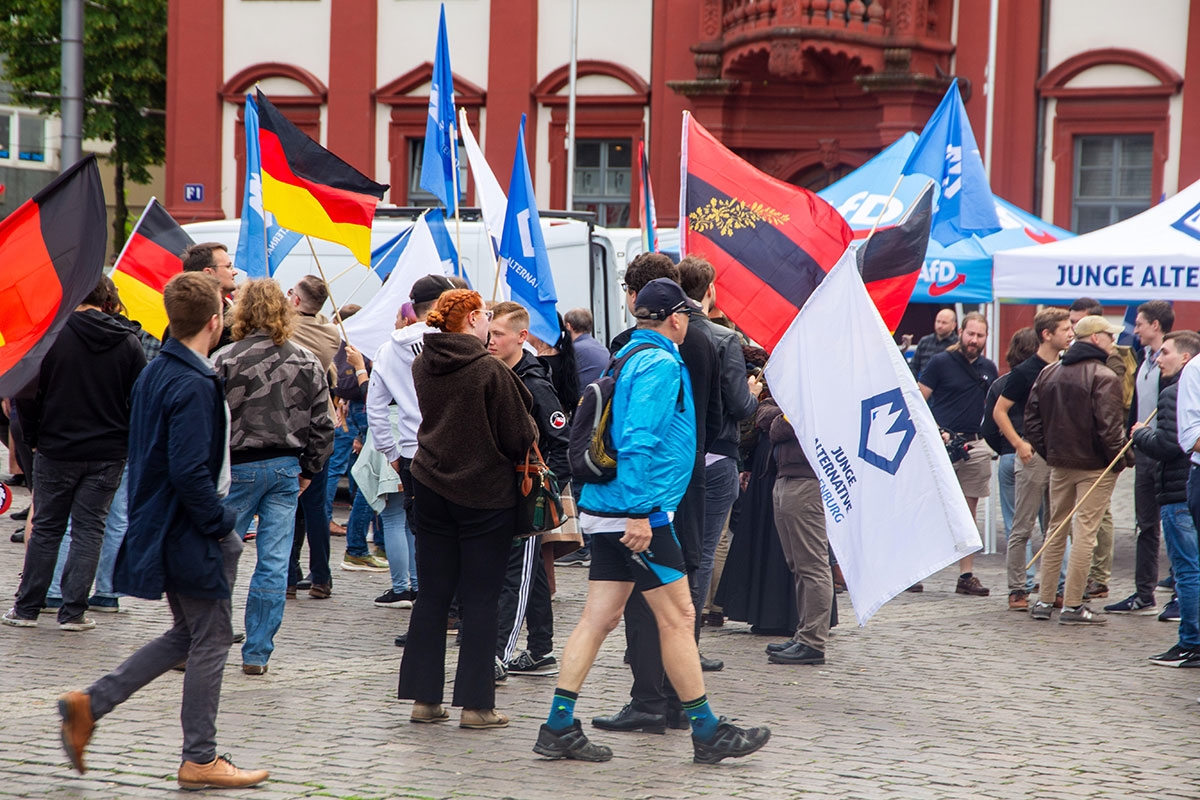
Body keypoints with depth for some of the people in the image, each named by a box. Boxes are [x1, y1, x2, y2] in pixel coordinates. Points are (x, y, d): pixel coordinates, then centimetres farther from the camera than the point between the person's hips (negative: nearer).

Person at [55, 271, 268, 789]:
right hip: (190, 534, -9)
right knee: (210, 641, 3)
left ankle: (89, 704, 14)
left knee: (187, 635, 19)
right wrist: (221, 521, -14)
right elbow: (190, 471, -27)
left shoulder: (154, 374, 9)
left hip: (160, 528, 9)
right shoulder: (194, 386, -21)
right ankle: (200, 760, 11)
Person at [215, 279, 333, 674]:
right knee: (274, 564, 4)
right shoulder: (307, 363, 4)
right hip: (286, 468, 3)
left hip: (239, 465, -3)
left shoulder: (227, 360, -10)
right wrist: (308, 470, 18)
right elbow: (322, 425, 8)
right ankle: (257, 654, 6)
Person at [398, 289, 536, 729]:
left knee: (432, 595, 10)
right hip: (485, 493, -5)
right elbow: (518, 436, -10)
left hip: (430, 490, 6)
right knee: (479, 601, 1)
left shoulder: (421, 366, 3)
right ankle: (476, 704, 2)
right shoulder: (490, 370, -16)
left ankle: (424, 697, 12)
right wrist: (531, 428, 9)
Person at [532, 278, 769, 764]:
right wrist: (638, 513, -24)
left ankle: (559, 728, 5)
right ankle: (707, 733, 4)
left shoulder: (627, 356, 17)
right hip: (638, 512, -9)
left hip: (606, 512, 9)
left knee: (599, 617, 8)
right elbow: (639, 440, -22)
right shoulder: (661, 364, -12)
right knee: (678, 617, -2)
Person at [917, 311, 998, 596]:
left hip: (975, 447, 5)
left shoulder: (989, 369, 13)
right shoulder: (940, 363, -2)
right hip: (941, 444, -5)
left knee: (968, 513, 7)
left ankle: (966, 575, 10)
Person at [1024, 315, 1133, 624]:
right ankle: (1072, 605, -4)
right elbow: (1109, 426, -20)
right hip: (1095, 466, -7)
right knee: (1085, 531, -4)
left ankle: (1044, 601, 15)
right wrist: (1122, 458, -9)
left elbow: (1032, 420, 10)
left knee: (1056, 529, 14)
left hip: (1059, 464, 7)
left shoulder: (1048, 373, 9)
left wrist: (1048, 453, 15)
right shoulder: (1103, 377, -14)